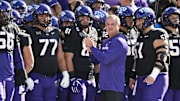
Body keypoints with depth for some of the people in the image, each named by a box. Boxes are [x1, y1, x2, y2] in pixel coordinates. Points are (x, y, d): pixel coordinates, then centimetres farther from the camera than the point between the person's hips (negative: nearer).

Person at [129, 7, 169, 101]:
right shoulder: (140, 37, 16)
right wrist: (133, 77, 23)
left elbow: (162, 57, -17)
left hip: (156, 79, -9)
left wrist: (154, 74, -28)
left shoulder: (158, 35, -10)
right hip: (141, 79, 9)